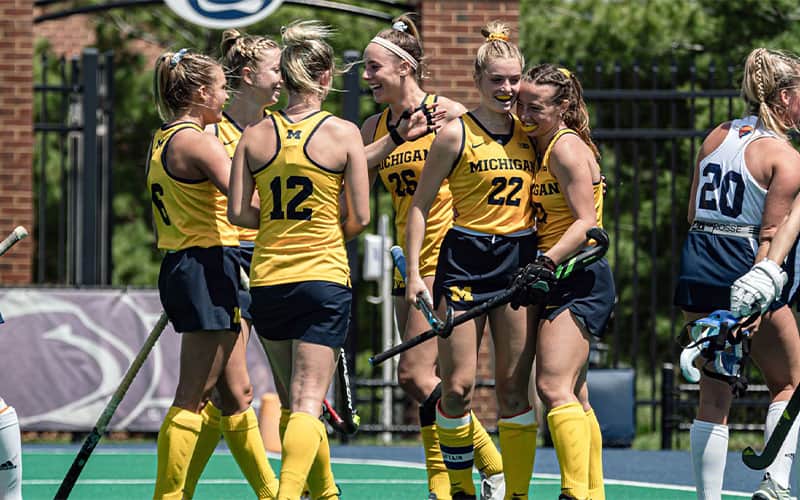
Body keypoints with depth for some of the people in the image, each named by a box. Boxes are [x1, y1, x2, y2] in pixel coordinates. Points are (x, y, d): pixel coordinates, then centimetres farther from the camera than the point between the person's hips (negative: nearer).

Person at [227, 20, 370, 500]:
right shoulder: (343, 133, -6)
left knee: (297, 400, 18)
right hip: (325, 277, -3)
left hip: (267, 279, 3)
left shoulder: (256, 135, 1)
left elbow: (238, 212, -1)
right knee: (308, 403, -6)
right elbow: (360, 217, -5)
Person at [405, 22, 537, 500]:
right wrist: (415, 272, -6)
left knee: (514, 388, 1)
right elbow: (420, 206, 0)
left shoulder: (530, 133, 8)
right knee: (457, 387, -6)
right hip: (465, 261, -3)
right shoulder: (456, 133, -3)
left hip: (521, 261, 3)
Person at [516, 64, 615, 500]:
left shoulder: (567, 146, -11)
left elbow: (587, 222, -18)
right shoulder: (537, 147, 16)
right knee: (574, 396, 12)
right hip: (559, 282, 10)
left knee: (554, 386, -19)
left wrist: (546, 262, -27)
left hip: (579, 278, -10)